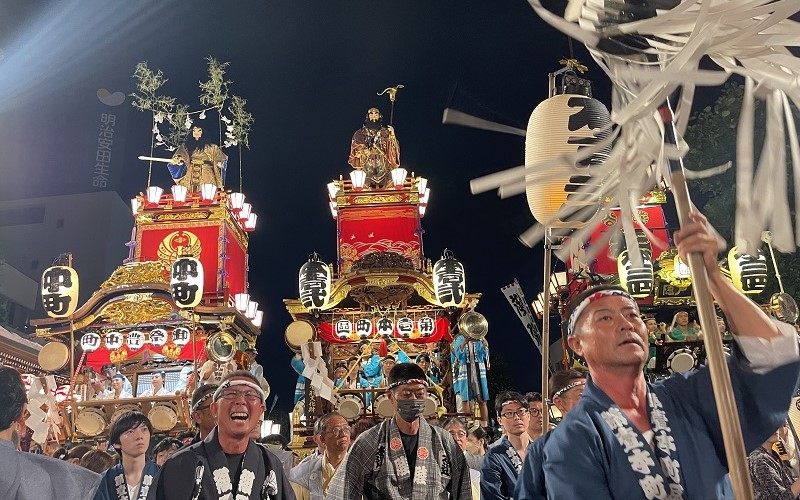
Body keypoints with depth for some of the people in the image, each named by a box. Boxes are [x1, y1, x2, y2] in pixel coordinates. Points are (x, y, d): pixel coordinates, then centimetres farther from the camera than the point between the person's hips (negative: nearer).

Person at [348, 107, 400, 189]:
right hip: (367, 166, -1)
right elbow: (357, 151, 4)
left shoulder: (385, 132, 12)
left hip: (383, 166, 1)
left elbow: (393, 149, 6)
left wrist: (392, 135, -8)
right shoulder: (361, 133, 9)